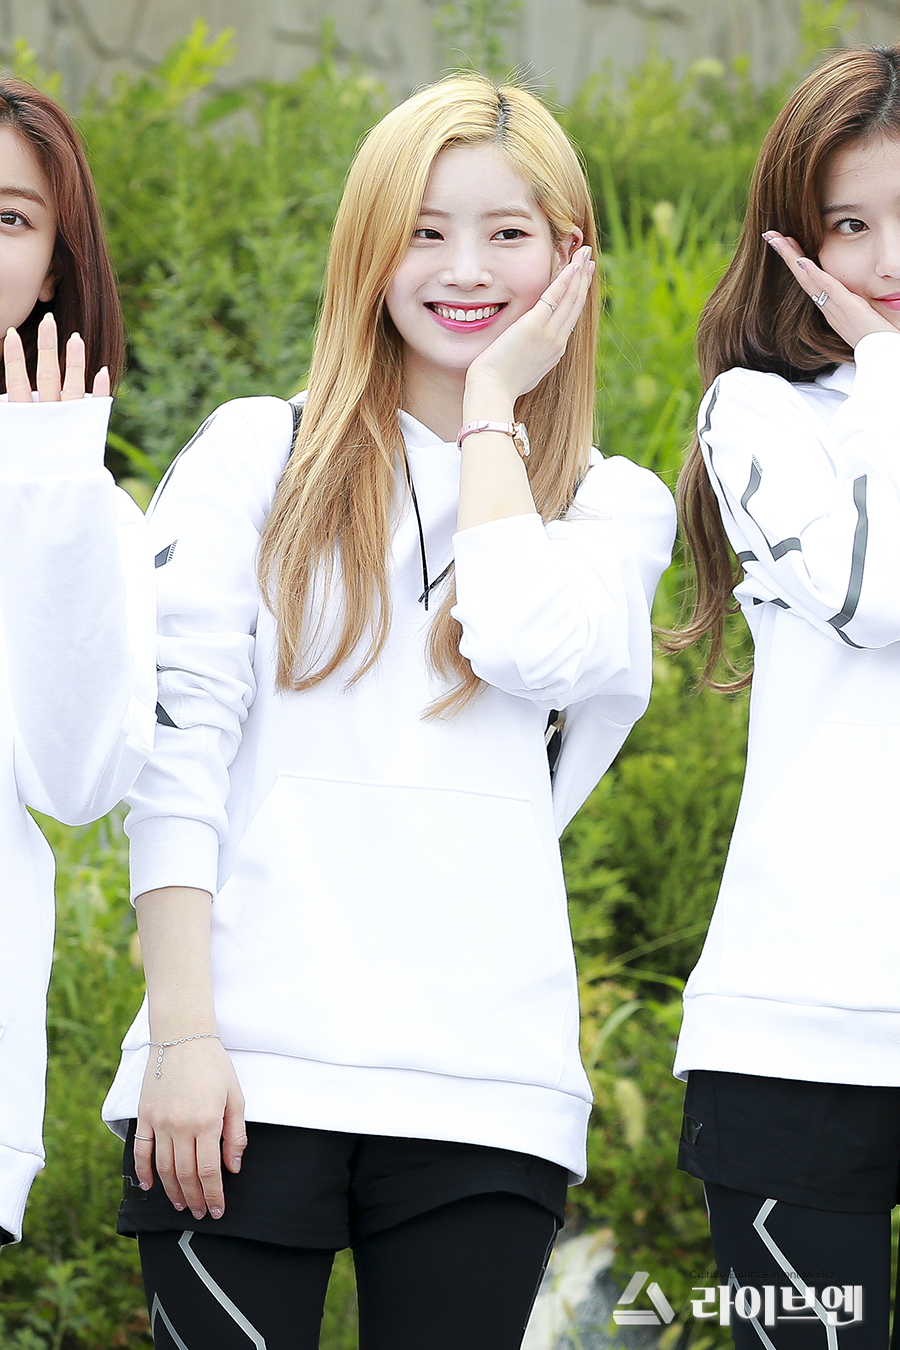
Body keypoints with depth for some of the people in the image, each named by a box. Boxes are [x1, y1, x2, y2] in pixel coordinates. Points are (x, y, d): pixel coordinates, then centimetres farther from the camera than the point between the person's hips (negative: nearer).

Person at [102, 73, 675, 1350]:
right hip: (244, 1073, -1)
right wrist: (180, 1030, -8)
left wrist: (492, 403, 3)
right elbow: (174, 746, 1)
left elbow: (528, 648, -10)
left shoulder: (615, 509, 13)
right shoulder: (257, 456, 9)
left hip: (487, 1092, 1)